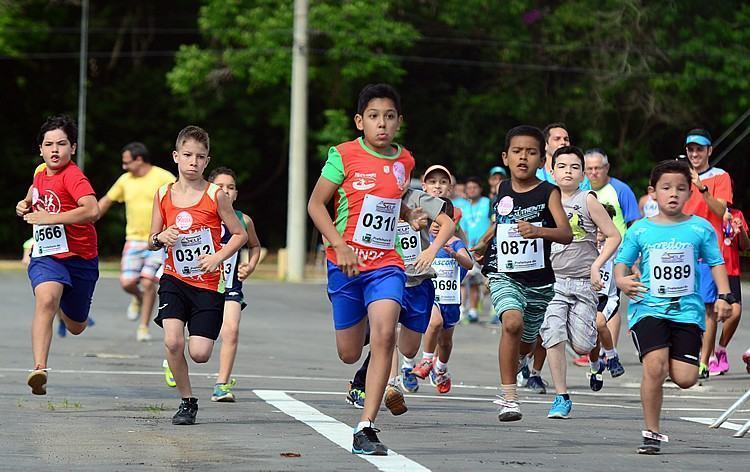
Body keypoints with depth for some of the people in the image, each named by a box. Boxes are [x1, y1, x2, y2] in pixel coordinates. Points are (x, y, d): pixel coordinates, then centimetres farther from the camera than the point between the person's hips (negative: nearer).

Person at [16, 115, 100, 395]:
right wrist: (25, 205, 10)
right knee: (46, 299, -31)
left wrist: (49, 218, -32)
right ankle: (39, 369, -41)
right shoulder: (40, 175, 6)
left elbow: (92, 210, -35)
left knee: (76, 327, 16)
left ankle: (67, 309, 55)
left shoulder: (72, 176, -17)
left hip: (79, 257, -3)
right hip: (46, 256, 3)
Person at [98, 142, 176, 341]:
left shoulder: (164, 178, -7)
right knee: (127, 282, -7)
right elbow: (106, 200, 18)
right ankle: (138, 299, 29)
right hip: (134, 240, 4)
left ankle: (144, 327, 3)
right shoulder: (125, 180, 7)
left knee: (148, 283, -11)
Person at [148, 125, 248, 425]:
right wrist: (160, 239, -12)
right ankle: (187, 401, 2)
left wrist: (218, 257, -14)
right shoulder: (163, 195, 2)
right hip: (174, 280, 2)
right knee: (172, 342, -18)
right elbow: (151, 242, 12)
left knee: (199, 353, -8)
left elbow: (240, 234, 1)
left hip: (208, 284, -2)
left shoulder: (215, 196, -6)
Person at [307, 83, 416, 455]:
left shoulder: (404, 162, 6)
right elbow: (316, 204, -6)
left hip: (386, 263, 1)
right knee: (349, 353, 7)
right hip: (346, 263, -1)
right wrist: (340, 245, -15)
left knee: (384, 334, -22)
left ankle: (366, 428, -21)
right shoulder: (344, 156, -7)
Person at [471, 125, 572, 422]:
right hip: (504, 275, 0)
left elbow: (567, 234, -20)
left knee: (526, 343, 16)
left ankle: (514, 363, 54)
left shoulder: (548, 193, -8)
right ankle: (508, 397, -23)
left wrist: (538, 231, -35)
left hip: (539, 280, 0)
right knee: (512, 323, -28)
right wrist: (485, 241, 16)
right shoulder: (503, 191, 4)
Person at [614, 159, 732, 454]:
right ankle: (651, 433, -5)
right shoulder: (640, 230, 5)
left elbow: (716, 263, 11)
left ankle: (673, 360, 31)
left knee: (685, 379, -7)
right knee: (654, 368, -20)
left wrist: (723, 296, -1)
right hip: (648, 308, -1)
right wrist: (622, 280, -13)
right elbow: (622, 261, 9)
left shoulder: (700, 228, 6)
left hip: (687, 310, 1)